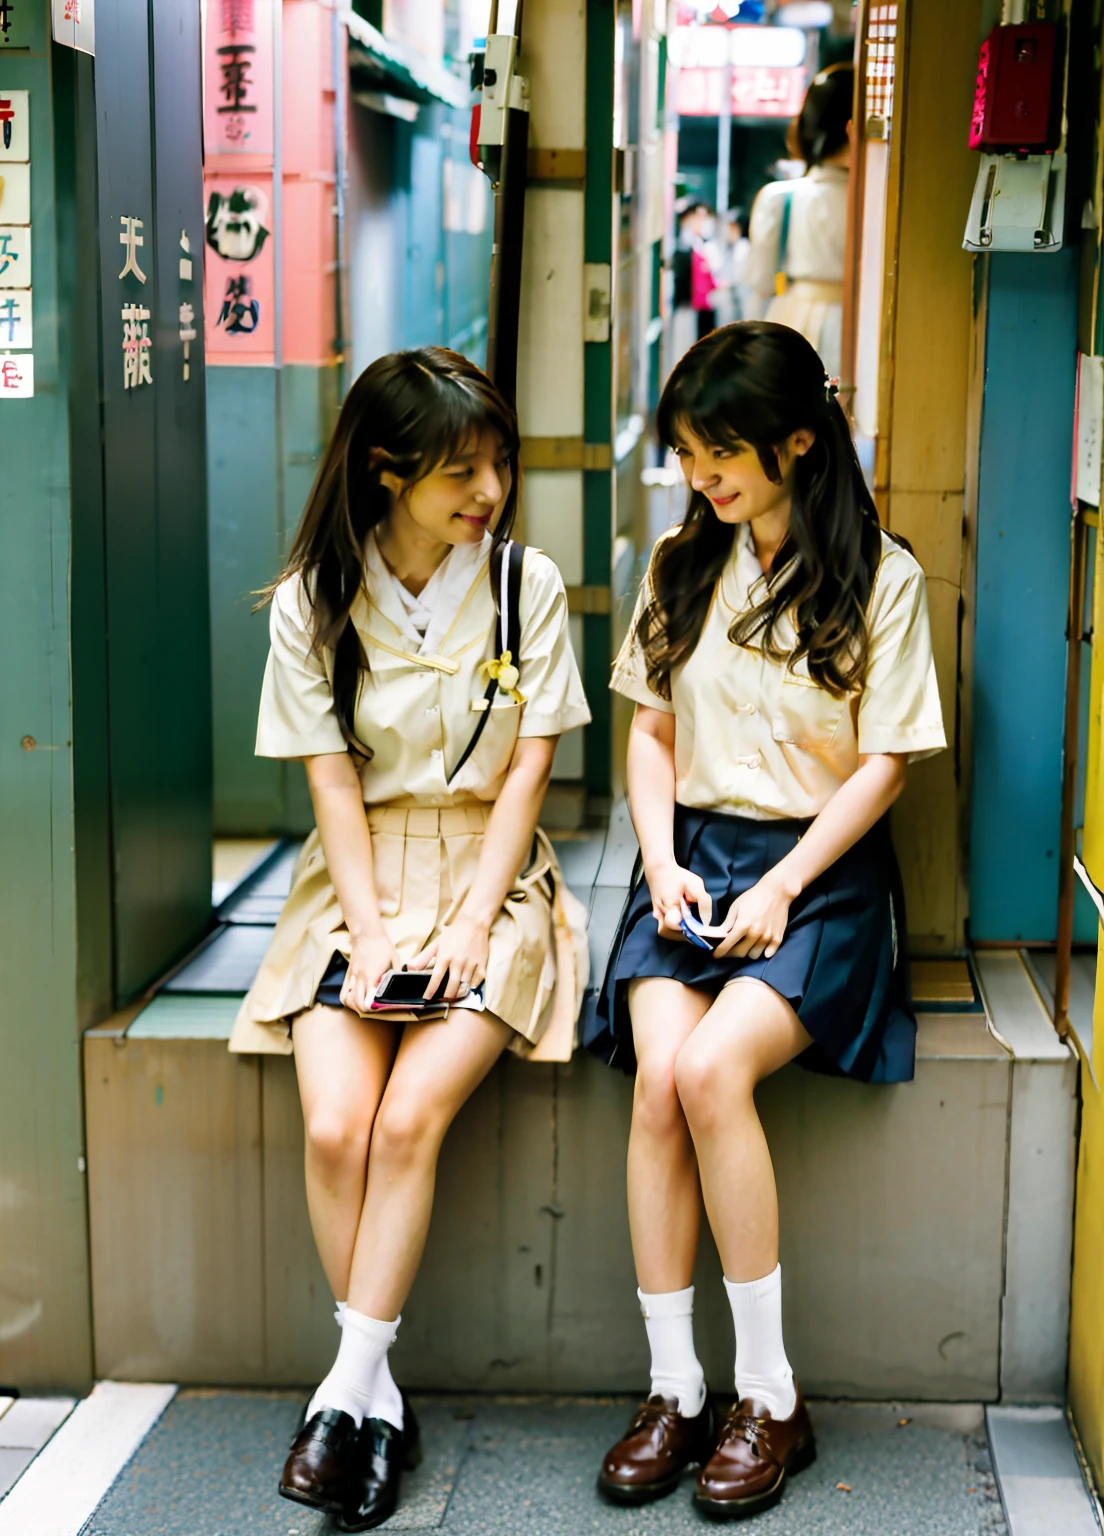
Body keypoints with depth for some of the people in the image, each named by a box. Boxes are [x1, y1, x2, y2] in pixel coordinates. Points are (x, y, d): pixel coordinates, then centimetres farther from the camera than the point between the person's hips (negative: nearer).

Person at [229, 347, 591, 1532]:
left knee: (410, 1116, -24)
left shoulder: (527, 584, 1)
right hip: (359, 882, 1)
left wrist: (469, 922, -11)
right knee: (335, 1124, -21)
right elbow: (332, 782, -1)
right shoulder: (315, 601, 2)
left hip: (488, 878, -1)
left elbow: (526, 770, -1)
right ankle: (380, 1398, -7)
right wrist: (371, 930, -13)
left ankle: (347, 1391, -15)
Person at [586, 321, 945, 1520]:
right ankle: (674, 1391, -13)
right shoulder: (680, 565, 13)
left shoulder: (879, 577, 0)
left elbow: (883, 763, -3)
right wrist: (662, 861, -1)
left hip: (820, 869, -3)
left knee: (709, 1068, -28)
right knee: (659, 1074, -24)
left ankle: (770, 1397, -15)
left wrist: (783, 887, -12)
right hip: (692, 857, 4)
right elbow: (649, 731, 15)